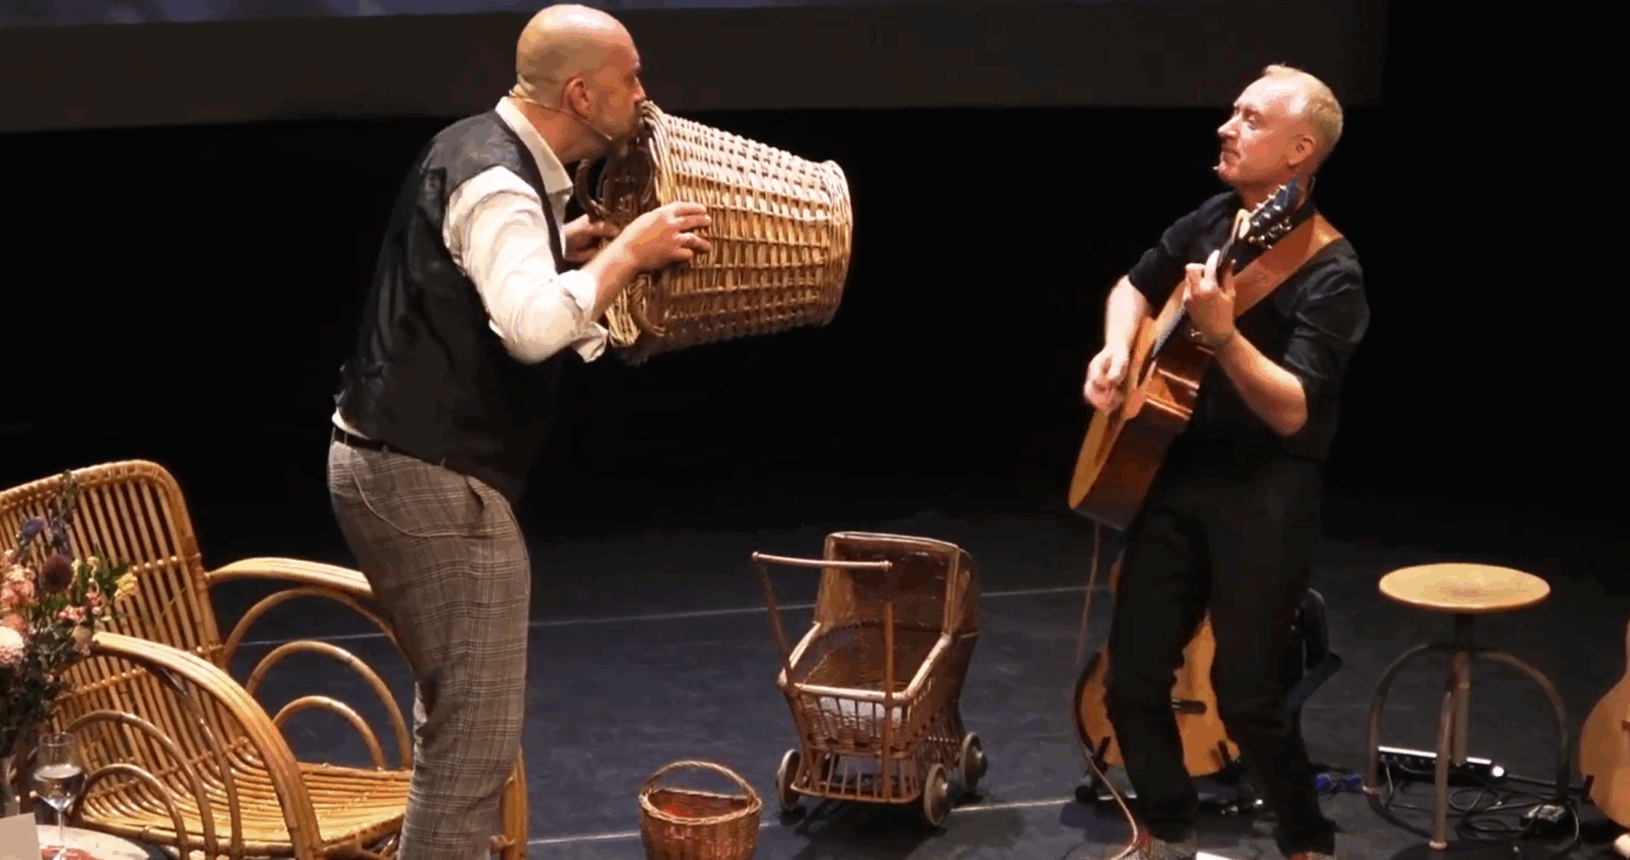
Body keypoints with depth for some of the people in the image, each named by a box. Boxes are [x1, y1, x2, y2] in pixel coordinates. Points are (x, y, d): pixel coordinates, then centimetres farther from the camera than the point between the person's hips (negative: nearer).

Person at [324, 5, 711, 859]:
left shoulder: (484, 149, 12)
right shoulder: (496, 182, -19)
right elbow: (535, 326, -36)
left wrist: (567, 245, 16)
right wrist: (630, 250, -22)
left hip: (398, 461, 11)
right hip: (427, 477, -11)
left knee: (459, 707, 21)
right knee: (478, 726, -6)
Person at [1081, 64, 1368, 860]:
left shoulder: (1327, 272, -16)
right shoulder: (1212, 220, 6)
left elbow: (1291, 412, -23)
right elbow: (1136, 285, 24)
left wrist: (1223, 335, -36)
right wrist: (1115, 353, 5)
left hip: (1266, 494, -7)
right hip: (1176, 473, 7)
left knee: (1245, 695, -5)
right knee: (1131, 682, 8)